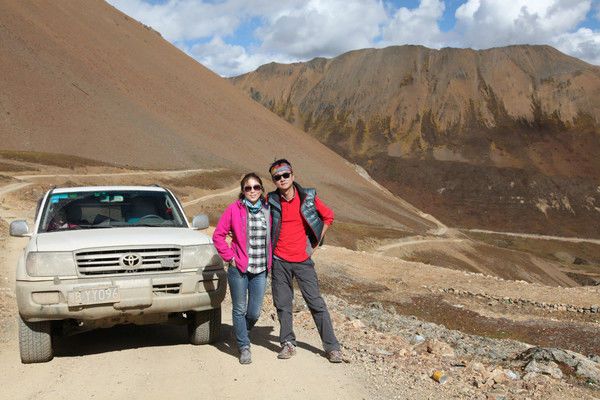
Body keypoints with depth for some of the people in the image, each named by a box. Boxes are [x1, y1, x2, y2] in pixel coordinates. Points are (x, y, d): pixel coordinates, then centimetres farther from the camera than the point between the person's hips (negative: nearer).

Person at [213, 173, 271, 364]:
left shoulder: (268, 211, 5)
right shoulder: (234, 209, -3)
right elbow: (218, 235, 1)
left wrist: (270, 260, 9)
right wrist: (230, 257, -5)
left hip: (261, 270, 3)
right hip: (238, 269, -3)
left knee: (255, 312, 6)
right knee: (240, 309, 3)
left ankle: (240, 332, 36)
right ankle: (244, 346, 18)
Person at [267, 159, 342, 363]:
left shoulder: (309, 197, -1)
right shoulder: (270, 200, 0)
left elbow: (328, 216, 13)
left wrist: (315, 244, 9)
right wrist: (268, 248, 11)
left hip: (303, 260, -1)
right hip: (280, 261, 1)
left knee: (317, 303, -1)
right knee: (283, 305, 6)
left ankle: (332, 347, 7)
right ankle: (288, 343, 23)